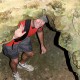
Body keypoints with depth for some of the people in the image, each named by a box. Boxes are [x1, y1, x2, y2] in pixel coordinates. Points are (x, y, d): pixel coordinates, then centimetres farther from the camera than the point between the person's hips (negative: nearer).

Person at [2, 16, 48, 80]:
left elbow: (40, 31, 1)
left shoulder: (39, 23, -24)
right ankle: (15, 73, 44)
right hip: (10, 41, -5)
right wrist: (15, 36, -63)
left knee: (30, 54, 20)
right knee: (15, 61, 7)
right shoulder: (21, 23, -45)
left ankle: (22, 64, 55)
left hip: (23, 38, 6)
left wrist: (42, 45, 12)